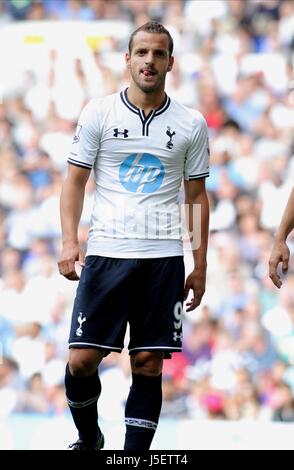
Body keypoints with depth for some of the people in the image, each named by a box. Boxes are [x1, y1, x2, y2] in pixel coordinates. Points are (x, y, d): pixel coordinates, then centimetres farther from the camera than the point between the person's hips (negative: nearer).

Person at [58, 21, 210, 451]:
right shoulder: (99, 113, 3)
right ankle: (88, 439, 21)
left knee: (148, 365, 1)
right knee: (82, 360, -4)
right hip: (106, 252, -1)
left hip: (164, 257, 1)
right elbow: (75, 180, 5)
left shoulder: (191, 124, 6)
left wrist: (200, 265, 8)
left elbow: (197, 195, 11)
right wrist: (70, 241, -8)